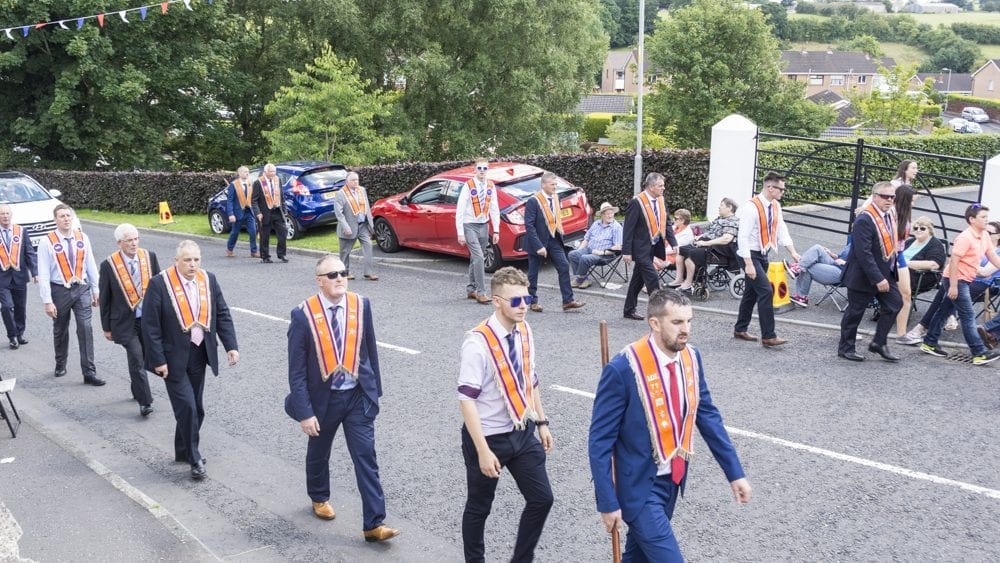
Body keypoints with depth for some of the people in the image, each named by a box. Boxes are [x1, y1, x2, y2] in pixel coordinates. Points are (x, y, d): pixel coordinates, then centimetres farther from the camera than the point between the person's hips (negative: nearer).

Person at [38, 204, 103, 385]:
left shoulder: (82, 238, 0)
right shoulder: (47, 242, -10)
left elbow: (91, 266, 7)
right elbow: (43, 274, -10)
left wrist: (96, 290, 7)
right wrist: (47, 301, -12)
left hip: (81, 289, 2)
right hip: (59, 290, -1)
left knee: (85, 328, -7)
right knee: (60, 331, 14)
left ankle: (89, 372, -5)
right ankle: (60, 365, 37)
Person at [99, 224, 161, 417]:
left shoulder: (149, 257, -1)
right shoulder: (109, 265, -9)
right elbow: (105, 299, -1)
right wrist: (107, 327, 2)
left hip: (149, 318, 3)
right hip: (125, 322, -3)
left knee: (144, 358, 13)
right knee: (136, 360, -10)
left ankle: (137, 390, 35)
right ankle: (145, 401, -4)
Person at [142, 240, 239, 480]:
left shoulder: (208, 280, 2)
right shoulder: (159, 284, -13)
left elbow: (222, 314, 5)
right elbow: (150, 325, -12)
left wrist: (231, 345, -4)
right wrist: (158, 360, -14)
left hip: (199, 354, 5)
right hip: (173, 357, -5)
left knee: (196, 408, 13)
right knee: (187, 407, -8)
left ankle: (183, 451, 31)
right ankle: (194, 459, 5)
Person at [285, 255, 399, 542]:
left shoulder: (361, 305, -7)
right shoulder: (303, 315, -16)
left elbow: (370, 350, 3)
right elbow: (297, 369, -13)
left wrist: (374, 389, 6)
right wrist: (304, 411, -15)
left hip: (358, 395, 1)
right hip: (322, 397, -1)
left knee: (366, 456, -3)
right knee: (318, 452, 21)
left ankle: (374, 523, 0)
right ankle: (319, 497, 48)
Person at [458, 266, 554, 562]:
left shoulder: (525, 332, -1)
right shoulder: (478, 343, -23)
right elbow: (466, 401, -23)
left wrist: (541, 421, 15)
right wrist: (483, 451, -25)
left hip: (523, 433, 6)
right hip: (489, 437, -6)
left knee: (541, 498, 7)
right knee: (479, 507, 12)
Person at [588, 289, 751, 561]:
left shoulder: (691, 357, -4)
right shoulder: (623, 369, -24)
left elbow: (708, 416, 6)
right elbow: (600, 441, -18)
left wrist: (735, 473, 4)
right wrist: (608, 503, -17)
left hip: (673, 479, 7)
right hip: (639, 485, -6)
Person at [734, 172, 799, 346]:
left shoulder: (775, 206, 5)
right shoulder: (752, 208, -21)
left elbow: (781, 230, 8)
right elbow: (743, 237, -23)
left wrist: (793, 252, -3)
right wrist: (748, 264, -26)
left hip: (763, 254, 9)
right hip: (750, 255, -9)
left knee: (752, 292, 16)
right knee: (765, 290, -14)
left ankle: (740, 330, 29)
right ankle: (768, 337, -10)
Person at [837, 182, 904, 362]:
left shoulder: (890, 215, 5)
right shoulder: (865, 219, -23)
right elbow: (863, 253, -27)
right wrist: (878, 279, -27)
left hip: (885, 273, 8)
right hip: (863, 275, -8)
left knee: (894, 303, 6)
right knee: (855, 312, 4)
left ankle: (879, 343, 19)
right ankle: (845, 348, 19)